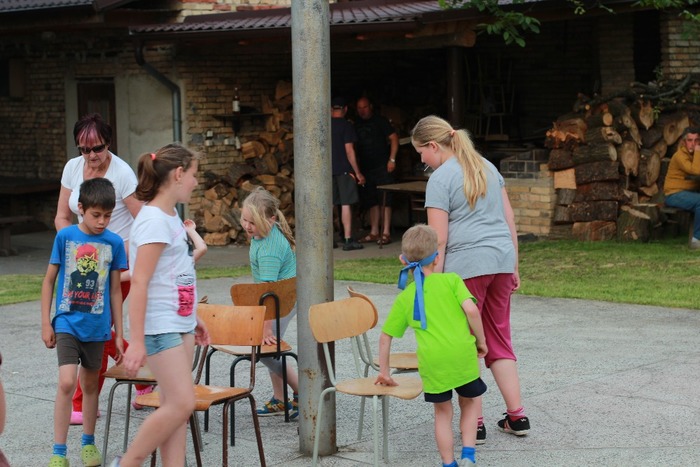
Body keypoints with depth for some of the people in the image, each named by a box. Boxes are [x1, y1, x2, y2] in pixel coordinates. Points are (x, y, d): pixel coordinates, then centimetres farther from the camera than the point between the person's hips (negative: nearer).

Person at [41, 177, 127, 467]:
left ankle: (88, 443, 32)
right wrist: (45, 323, 0)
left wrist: (119, 334, 8)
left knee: (90, 383, 15)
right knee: (66, 382, -15)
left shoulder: (114, 243, -1)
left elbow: (115, 290, 6)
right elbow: (49, 280, 3)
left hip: (97, 326, 2)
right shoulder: (65, 237, -4)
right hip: (67, 322, -2)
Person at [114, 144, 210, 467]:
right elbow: (139, 283, -20)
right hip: (160, 327, -9)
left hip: (180, 324, 9)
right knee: (181, 404, -11)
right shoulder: (153, 220, -15)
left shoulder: (170, 217, 13)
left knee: (175, 405, 7)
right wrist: (137, 341, -23)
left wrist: (193, 318, 25)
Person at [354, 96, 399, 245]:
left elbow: (394, 138, -4)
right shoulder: (357, 125, 13)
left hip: (382, 166, -6)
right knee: (371, 201, 8)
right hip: (366, 168, 6)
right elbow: (354, 146, 17)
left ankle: (386, 233, -8)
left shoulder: (380, 121, -2)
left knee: (384, 200, -7)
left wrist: (392, 159, -12)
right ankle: (374, 233, 13)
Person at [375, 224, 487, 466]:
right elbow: (471, 310, -8)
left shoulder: (404, 297, 14)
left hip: (431, 362, 1)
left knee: (443, 412, 19)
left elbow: (385, 337, 17)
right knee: (469, 403, 22)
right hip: (462, 354, -1)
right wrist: (481, 341, 6)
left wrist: (384, 372, 26)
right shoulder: (451, 280, 6)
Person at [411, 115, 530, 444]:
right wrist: (513, 266, 20)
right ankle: (516, 416, 15)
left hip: (466, 265, -7)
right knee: (499, 340, 16)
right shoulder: (487, 167, 14)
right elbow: (509, 219, 16)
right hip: (501, 258, 7)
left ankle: (475, 424, 6)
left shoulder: (440, 179, -8)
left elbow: (438, 240, -12)